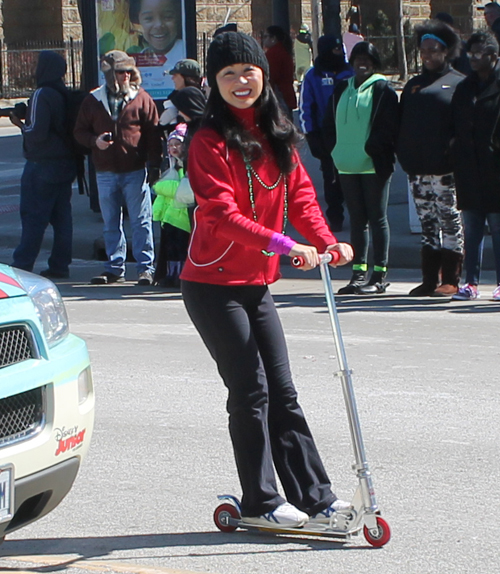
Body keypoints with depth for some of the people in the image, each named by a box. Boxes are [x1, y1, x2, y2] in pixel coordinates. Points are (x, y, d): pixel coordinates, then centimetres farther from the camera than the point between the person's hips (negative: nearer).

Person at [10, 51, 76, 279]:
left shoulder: (42, 95, -15)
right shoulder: (65, 95, 10)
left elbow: (37, 132, -20)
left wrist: (21, 124, -3)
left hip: (42, 165, -8)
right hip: (65, 164, 8)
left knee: (33, 217, -5)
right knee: (61, 215, 8)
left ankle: (22, 265, -4)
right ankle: (60, 265, 10)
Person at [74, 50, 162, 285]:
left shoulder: (141, 98, 1)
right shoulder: (93, 100, 7)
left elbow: (153, 133, 1)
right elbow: (80, 131, 12)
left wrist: (154, 164, -5)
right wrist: (95, 140, -9)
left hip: (135, 171, -3)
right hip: (106, 172, 3)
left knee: (141, 222, -2)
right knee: (111, 223, 9)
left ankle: (145, 267, 2)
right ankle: (115, 268, 16)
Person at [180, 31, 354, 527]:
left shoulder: (276, 134, 9)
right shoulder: (210, 142, -14)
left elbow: (299, 194, 7)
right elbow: (222, 214, -24)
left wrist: (326, 241, -10)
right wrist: (284, 245, -33)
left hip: (255, 282, 7)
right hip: (213, 285, -7)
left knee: (282, 392, 8)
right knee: (251, 390, -3)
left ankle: (315, 498, 12)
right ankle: (260, 503, 7)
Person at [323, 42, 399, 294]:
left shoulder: (382, 90, -4)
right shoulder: (342, 90, 13)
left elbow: (388, 127, -9)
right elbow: (330, 124, 17)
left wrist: (372, 149, -16)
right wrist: (333, 152, 6)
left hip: (374, 166, -6)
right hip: (347, 166, 6)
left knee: (377, 218, -1)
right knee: (357, 219, 10)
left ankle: (379, 275, 1)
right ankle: (359, 273, 14)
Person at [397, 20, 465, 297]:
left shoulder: (458, 83, 0)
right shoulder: (414, 85, 16)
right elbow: (401, 124, 17)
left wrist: (455, 150, -14)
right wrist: (405, 154, 7)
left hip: (445, 169, -6)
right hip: (418, 169, 6)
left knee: (450, 222, -2)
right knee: (427, 223, 9)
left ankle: (451, 281, 0)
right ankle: (429, 279, 12)